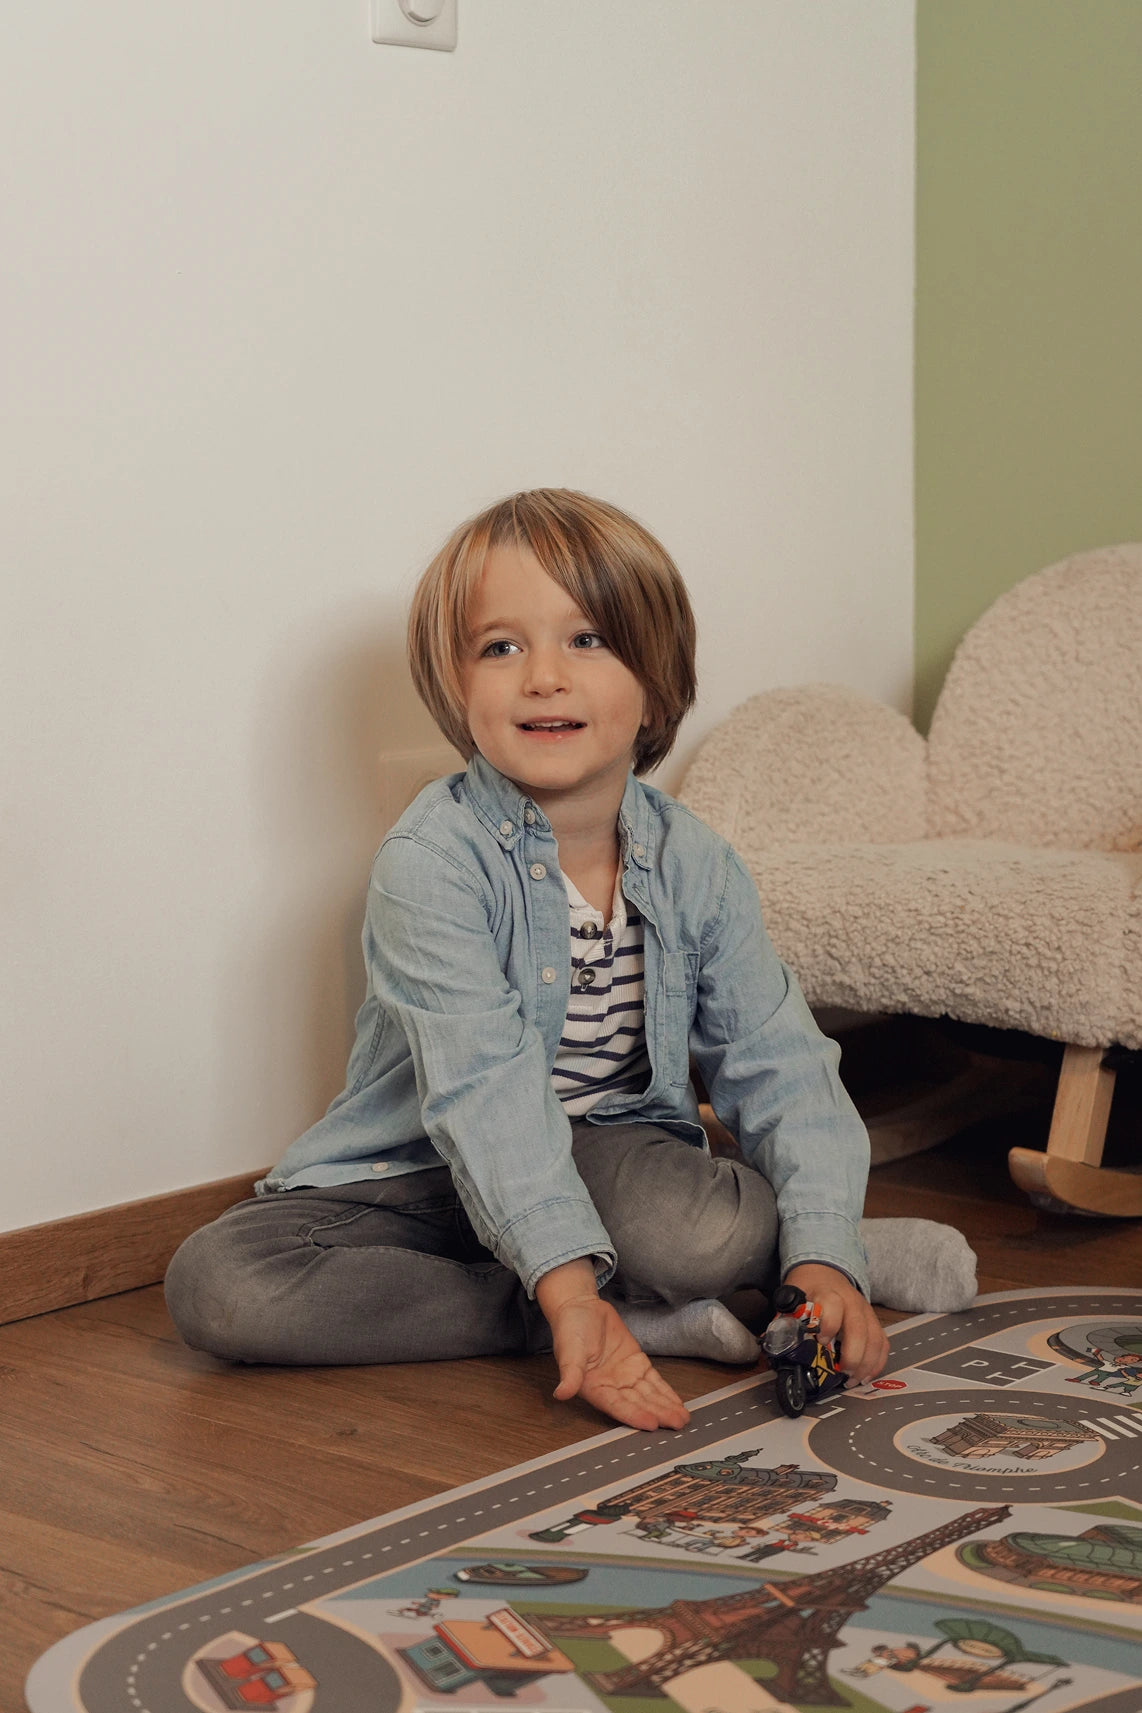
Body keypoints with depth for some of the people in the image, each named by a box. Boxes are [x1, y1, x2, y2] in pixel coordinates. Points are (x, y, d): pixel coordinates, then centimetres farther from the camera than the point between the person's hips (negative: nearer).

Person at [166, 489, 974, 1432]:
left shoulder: (697, 867, -5)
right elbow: (482, 1089, -29)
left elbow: (781, 1069, -5)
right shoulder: (433, 861, -19)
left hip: (616, 1161, 0)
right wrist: (568, 1290, -39)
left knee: (716, 1232, -37)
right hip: (423, 1179, 1)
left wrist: (822, 1255, -22)